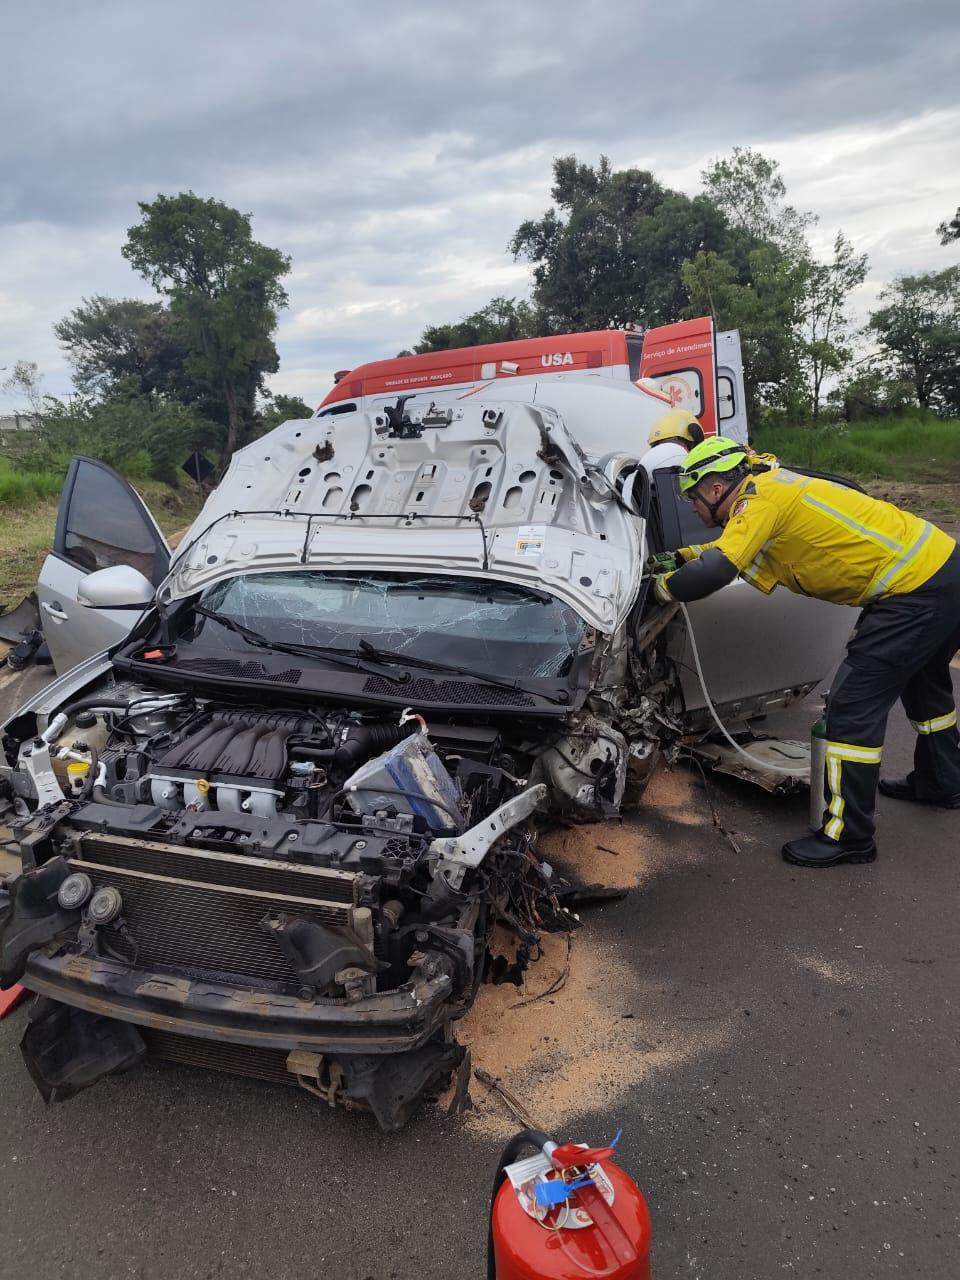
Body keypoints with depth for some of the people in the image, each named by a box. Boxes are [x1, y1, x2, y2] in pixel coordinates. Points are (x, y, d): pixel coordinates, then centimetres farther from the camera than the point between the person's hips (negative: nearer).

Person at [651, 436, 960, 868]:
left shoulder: (762, 497, -18)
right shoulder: (772, 490, 11)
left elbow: (714, 573, -28)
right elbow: (734, 550, 27)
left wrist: (663, 586, -11)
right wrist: (682, 556, 18)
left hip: (919, 590, -10)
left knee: (853, 706, -6)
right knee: (922, 682, 29)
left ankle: (848, 836, 5)